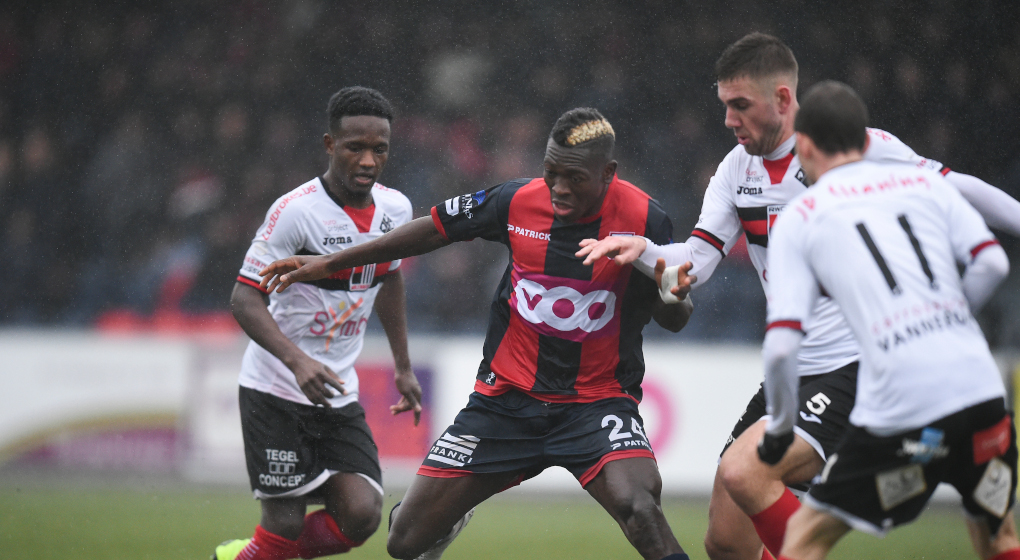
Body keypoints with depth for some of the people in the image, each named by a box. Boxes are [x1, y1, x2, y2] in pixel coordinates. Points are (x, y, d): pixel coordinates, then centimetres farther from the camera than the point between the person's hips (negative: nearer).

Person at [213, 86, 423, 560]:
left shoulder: (395, 209, 3)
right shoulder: (296, 210, -17)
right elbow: (245, 298, -18)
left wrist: (404, 367, 25)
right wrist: (297, 360, -32)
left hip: (338, 393, 6)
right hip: (276, 388, -6)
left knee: (361, 517, -9)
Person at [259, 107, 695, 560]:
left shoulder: (644, 219, -13)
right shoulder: (519, 201, -7)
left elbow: (674, 320, -3)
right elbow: (437, 229, 8)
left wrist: (674, 298, -29)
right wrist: (329, 264, 13)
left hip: (597, 401, -3)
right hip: (507, 398, 3)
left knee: (639, 509, -34)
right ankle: (447, 519, 41)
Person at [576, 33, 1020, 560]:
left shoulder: (857, 147, -9)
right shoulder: (737, 169, 9)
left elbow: (956, 191, 0)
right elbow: (695, 262, 3)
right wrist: (641, 250, -16)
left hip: (859, 368, -7)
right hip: (789, 376, 7)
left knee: (742, 471, -28)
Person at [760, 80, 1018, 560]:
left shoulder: (798, 218, 10)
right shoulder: (924, 183, 18)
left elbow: (780, 346, 1)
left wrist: (779, 428, 15)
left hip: (897, 407, -3)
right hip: (980, 388, 3)